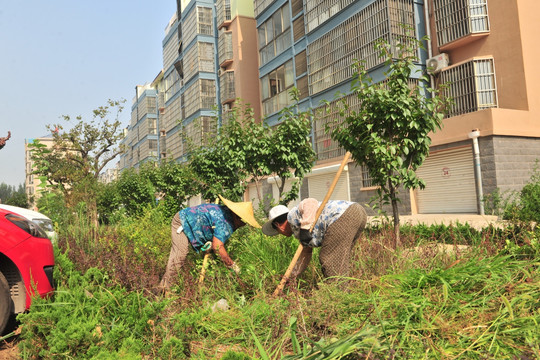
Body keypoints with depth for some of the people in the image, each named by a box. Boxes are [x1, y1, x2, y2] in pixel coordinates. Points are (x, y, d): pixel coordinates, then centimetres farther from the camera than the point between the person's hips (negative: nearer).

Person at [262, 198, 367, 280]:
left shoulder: (293, 216, 2)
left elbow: (310, 203, -16)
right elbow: (306, 253, 37)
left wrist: (305, 227, -21)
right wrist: (292, 276, 44)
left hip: (344, 216, -11)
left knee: (328, 259, -2)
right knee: (341, 260, 21)